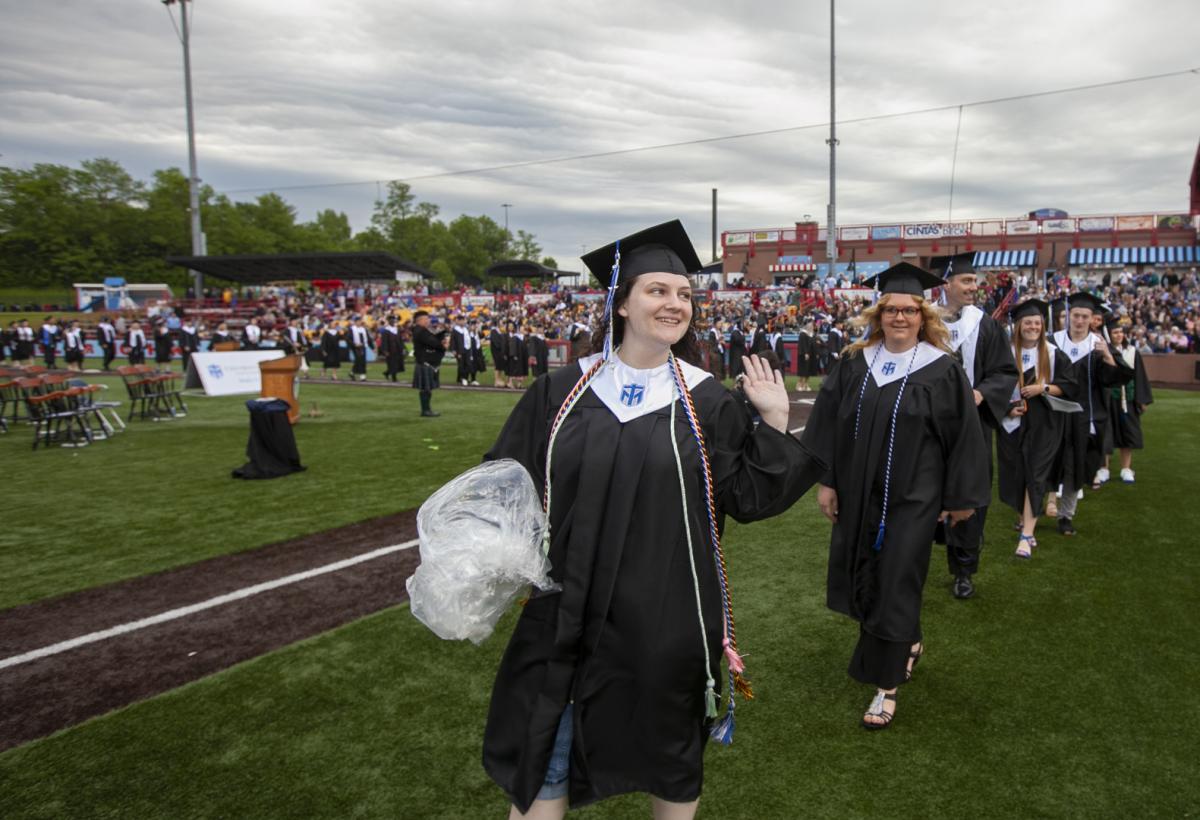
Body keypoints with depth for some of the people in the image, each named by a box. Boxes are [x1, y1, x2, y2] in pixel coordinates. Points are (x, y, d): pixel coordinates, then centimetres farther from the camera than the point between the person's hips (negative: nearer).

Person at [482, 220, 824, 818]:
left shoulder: (707, 402, -2)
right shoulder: (561, 392, -1)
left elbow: (747, 496, -3)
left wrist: (774, 422, -10)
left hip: (667, 615, 0)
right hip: (567, 611, 1)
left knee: (668, 753, 18)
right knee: (541, 767, 12)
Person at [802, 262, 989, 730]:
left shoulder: (942, 370, -6)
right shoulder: (854, 364, 2)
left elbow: (964, 436, -4)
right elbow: (827, 423, 3)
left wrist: (962, 497, -3)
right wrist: (825, 480, -1)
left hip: (912, 496, -4)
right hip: (857, 492, 4)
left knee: (895, 585, -1)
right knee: (863, 578, 15)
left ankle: (886, 684, 13)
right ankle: (907, 643, 43)